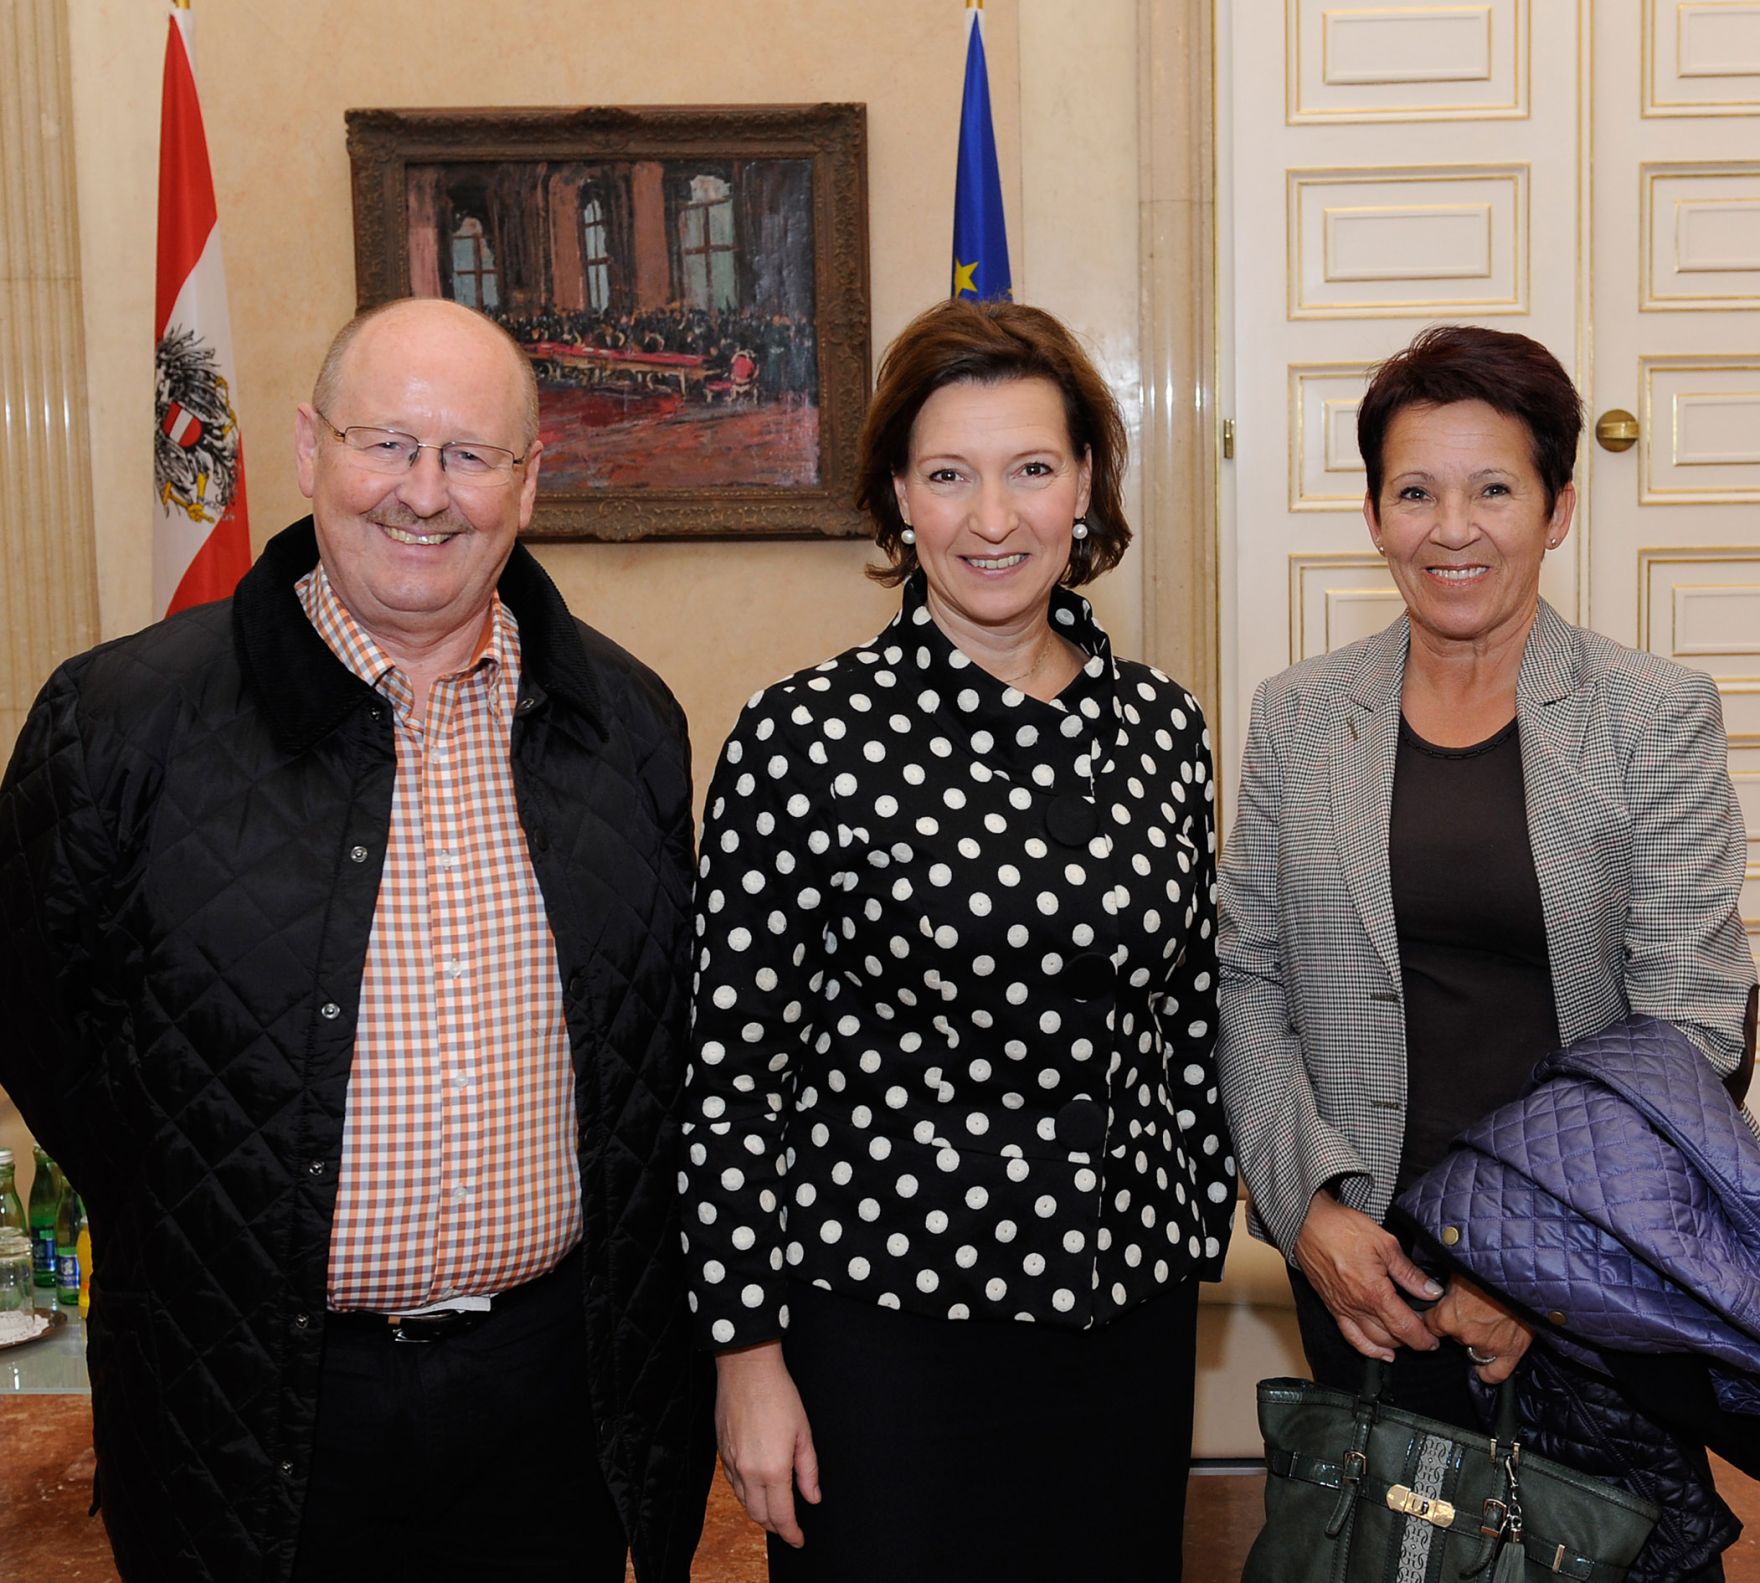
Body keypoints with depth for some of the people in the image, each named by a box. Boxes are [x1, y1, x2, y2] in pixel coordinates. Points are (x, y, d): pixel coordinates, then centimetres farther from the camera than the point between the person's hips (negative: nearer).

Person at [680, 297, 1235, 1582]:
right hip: (887, 1318, -4)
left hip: (1127, 1316, 4)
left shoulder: (1160, 725, 2)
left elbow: (1189, 1021, 9)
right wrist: (748, 1349, -8)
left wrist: (1195, 1242, 11)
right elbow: (733, 1066, -9)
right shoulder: (808, 738, -12)